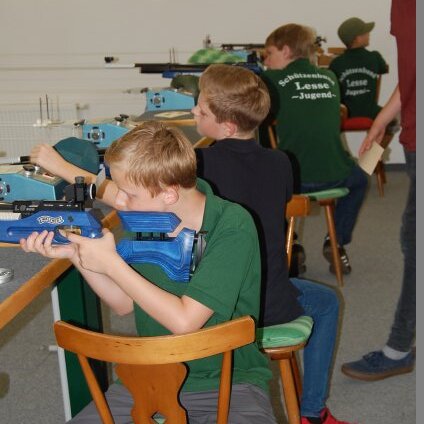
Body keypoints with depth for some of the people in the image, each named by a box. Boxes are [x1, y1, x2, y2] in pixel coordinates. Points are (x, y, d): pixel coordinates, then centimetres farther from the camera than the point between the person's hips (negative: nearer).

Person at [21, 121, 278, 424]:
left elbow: (184, 321, -24)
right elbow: (125, 304, 6)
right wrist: (74, 254, -7)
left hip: (228, 381, -5)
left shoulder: (233, 226, -19)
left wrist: (111, 263, -20)